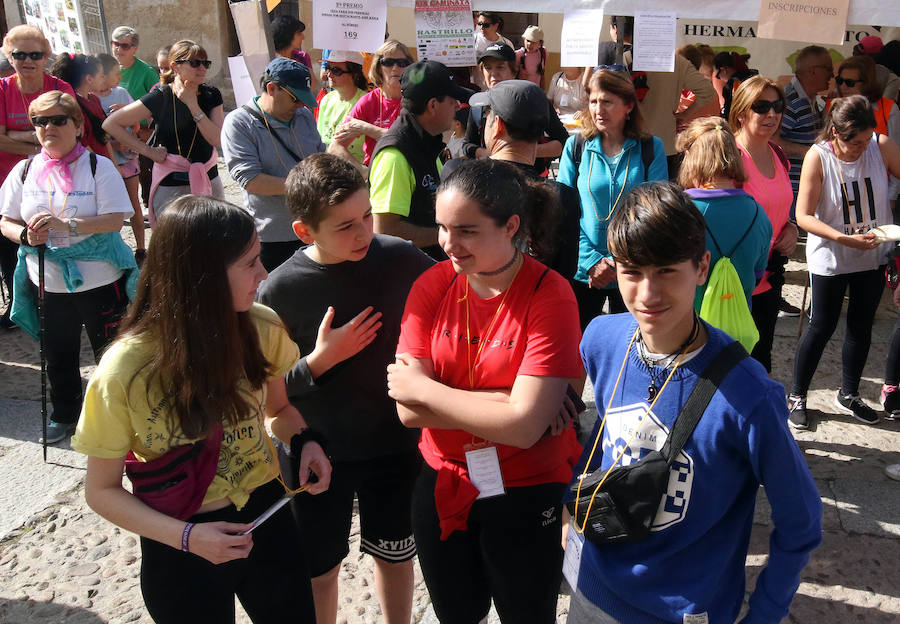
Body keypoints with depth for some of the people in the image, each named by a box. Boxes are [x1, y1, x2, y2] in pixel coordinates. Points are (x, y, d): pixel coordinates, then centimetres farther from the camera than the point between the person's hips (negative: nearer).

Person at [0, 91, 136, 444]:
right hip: (47, 282, 4)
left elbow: (115, 218, -16)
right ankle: (64, 414, 37)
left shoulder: (99, 166, -6)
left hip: (100, 281, -3)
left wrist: (67, 224, -27)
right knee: (58, 355, 17)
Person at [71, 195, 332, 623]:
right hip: (181, 553, -3)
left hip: (265, 515, 3)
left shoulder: (262, 329, -13)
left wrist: (304, 440, -14)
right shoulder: (124, 371, -23)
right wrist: (186, 536, -23)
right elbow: (102, 491, -10)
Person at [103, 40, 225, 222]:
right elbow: (110, 124, -5)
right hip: (171, 186, -4)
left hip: (210, 182, 4)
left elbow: (218, 140, -11)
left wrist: (193, 105, -16)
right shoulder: (160, 98, -9)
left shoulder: (211, 95, 2)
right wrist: (148, 151, -7)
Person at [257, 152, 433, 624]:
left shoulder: (401, 259, -13)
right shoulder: (280, 291, -16)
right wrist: (320, 360, -24)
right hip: (320, 455, -1)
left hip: (397, 442, 2)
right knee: (319, 569, 18)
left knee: (394, 554, 22)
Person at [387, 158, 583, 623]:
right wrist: (513, 401, -23)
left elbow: (524, 426, -28)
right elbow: (408, 411, -16)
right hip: (443, 483, 4)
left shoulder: (550, 296, -20)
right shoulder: (432, 286, -9)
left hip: (526, 494, -3)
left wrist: (422, 388, -19)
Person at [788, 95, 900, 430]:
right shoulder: (818, 156, -16)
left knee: (861, 325, 15)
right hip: (830, 259, -4)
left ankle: (848, 394, 33)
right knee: (821, 327, 2)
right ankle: (796, 396, 20)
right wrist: (845, 238, -28)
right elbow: (803, 216, -17)